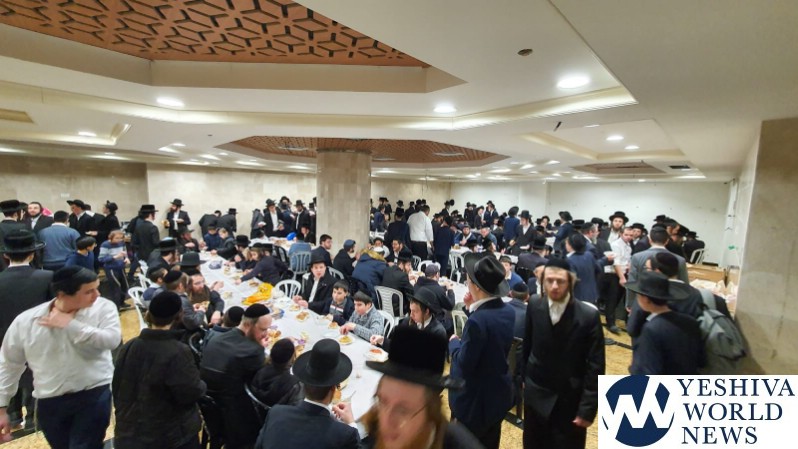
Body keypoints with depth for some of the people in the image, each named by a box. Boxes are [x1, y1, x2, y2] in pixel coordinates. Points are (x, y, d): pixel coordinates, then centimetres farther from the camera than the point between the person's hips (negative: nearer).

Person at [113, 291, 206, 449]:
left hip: (129, 434, 6)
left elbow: (117, 389, 9)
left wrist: (126, 417, 22)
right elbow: (192, 393, -24)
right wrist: (201, 385, -3)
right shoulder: (178, 352, -26)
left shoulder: (127, 347, -4)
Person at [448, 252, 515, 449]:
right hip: (500, 394, 8)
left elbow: (465, 363, -25)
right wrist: (474, 308, 0)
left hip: (476, 399, -8)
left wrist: (453, 342, -7)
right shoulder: (508, 311, -6)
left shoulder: (477, 320, -32)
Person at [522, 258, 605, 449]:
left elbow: (595, 366, -14)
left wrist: (588, 408, -12)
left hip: (570, 399, -2)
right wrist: (524, 376, 7)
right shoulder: (534, 305, -11)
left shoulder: (588, 314, -19)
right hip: (536, 394, 3)